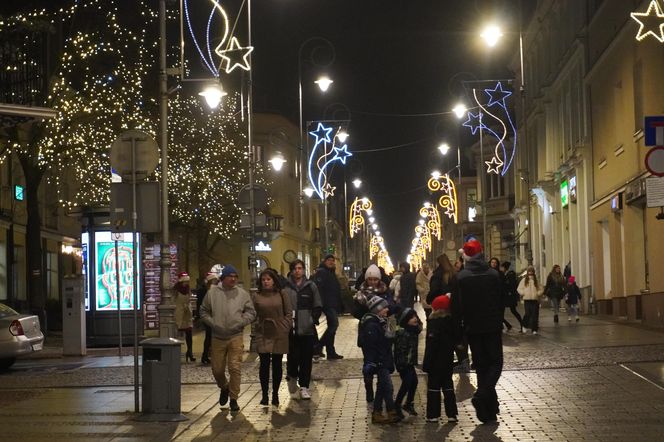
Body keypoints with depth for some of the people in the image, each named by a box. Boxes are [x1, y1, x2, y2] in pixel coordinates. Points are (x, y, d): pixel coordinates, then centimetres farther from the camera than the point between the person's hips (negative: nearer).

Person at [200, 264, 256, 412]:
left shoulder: (242, 294, 1)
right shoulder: (212, 293, 2)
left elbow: (251, 312, 5)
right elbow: (204, 312, 9)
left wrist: (240, 323, -10)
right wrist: (213, 323, -6)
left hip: (236, 337, -1)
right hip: (217, 337, 1)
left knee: (234, 368, -8)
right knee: (217, 369, 9)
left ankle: (234, 399, 3)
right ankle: (224, 388, 39)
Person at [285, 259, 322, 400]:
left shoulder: (311, 286, 6)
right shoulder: (286, 287, 0)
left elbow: (318, 306, 9)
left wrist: (313, 319, -5)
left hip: (308, 329, 2)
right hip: (291, 329, -1)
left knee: (306, 358, 3)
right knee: (293, 356, -3)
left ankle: (304, 387, 12)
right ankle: (292, 378, 26)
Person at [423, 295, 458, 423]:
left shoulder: (434, 322, -18)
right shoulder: (451, 321, 0)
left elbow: (431, 343, -20)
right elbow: (456, 339, 10)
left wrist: (426, 363, -17)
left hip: (435, 361, -6)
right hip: (448, 360, 6)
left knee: (433, 386, 2)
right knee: (448, 385, 13)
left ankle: (433, 415, 4)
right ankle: (452, 414, 11)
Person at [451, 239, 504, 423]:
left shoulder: (460, 278, -7)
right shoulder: (493, 275, -3)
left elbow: (456, 307, -8)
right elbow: (501, 302, 2)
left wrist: (458, 332, -1)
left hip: (473, 328, 1)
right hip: (493, 326, -1)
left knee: (481, 365, 9)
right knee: (496, 362, 8)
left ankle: (489, 411, 10)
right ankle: (482, 395, -16)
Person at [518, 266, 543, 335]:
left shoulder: (536, 280, 10)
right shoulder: (524, 280, 5)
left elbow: (540, 289, 14)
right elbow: (519, 289, 7)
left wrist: (537, 294, -3)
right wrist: (523, 293, -6)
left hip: (535, 300, 2)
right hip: (527, 300, -2)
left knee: (535, 315, -1)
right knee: (528, 313, -11)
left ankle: (534, 329, 5)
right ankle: (525, 326, 13)